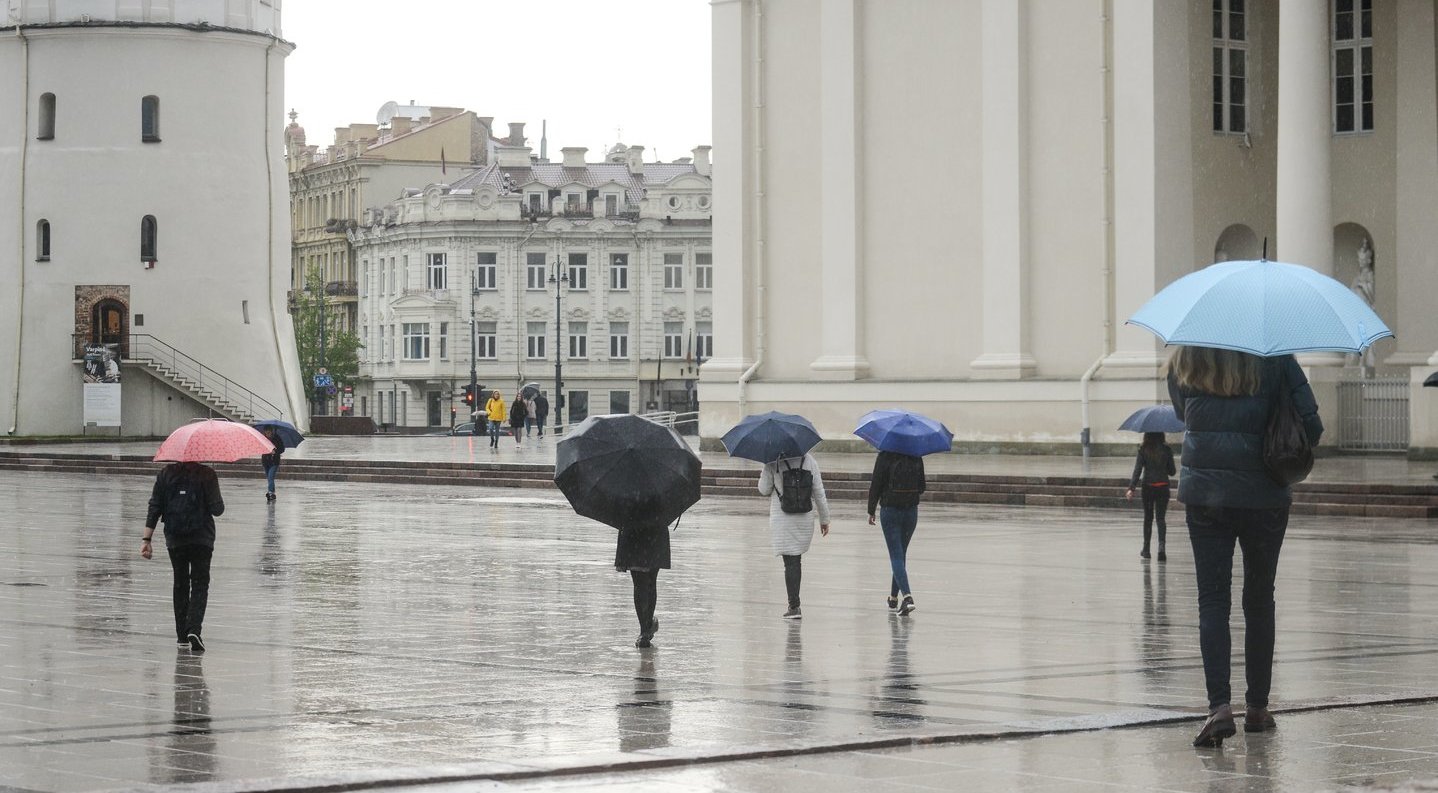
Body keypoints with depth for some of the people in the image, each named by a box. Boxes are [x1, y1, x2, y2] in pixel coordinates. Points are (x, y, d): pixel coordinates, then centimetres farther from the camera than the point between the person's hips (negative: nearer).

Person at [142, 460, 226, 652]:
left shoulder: (166, 473, 1)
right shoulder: (207, 474, -9)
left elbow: (154, 507, 0)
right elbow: (217, 509, -11)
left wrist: (147, 538, 1)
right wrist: (220, 505, 13)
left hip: (174, 539, 3)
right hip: (202, 539, -3)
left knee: (180, 584, 17)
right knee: (200, 584, 2)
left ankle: (182, 635, 18)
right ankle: (194, 629, -20)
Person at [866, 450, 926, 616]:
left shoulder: (885, 457, -10)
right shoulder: (916, 458, 0)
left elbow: (875, 484, -8)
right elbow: (922, 488, 5)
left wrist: (871, 511, 2)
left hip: (890, 511, -4)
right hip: (911, 512, 4)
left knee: (896, 555, -5)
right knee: (901, 554, 17)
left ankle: (907, 596, -24)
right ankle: (894, 599, 26)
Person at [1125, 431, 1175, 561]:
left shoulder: (1143, 449, -6)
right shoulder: (1166, 449, -3)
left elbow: (1138, 469, -11)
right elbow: (1172, 471, 3)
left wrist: (1131, 488, -12)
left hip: (1148, 487, 0)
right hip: (1163, 486, 0)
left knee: (1148, 517, 13)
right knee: (1161, 518, 1)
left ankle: (1146, 549, 19)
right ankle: (1161, 545, -20)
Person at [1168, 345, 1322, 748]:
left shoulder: (1183, 362, 0)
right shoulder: (1274, 357, -6)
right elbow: (1310, 424, -7)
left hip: (1202, 493, 1)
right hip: (1264, 495, -1)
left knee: (1212, 600, 0)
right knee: (1259, 599, 13)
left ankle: (1219, 705, -17)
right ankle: (1258, 707, 20)